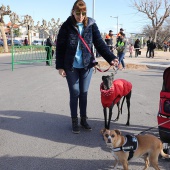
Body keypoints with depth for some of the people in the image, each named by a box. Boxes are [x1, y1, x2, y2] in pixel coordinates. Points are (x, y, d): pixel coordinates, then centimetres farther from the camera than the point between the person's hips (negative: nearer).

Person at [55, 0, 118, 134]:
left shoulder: (91, 25, -2)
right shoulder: (67, 26, -6)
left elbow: (100, 43, -6)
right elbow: (60, 47, -3)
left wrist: (111, 58, -19)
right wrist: (60, 66, -7)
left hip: (87, 66, 2)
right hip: (71, 67, -2)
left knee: (84, 93, 11)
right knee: (75, 93, 5)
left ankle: (83, 119, 26)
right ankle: (74, 121, 19)